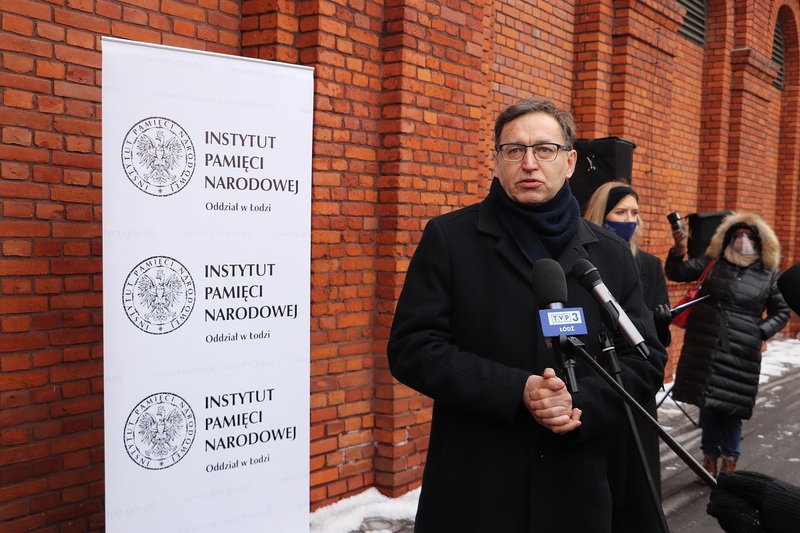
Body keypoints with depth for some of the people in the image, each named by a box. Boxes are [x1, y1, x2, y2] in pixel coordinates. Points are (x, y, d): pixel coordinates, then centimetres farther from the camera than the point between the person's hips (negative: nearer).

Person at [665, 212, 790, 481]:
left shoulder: (769, 275, 4)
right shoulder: (713, 262, 5)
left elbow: (781, 312, 14)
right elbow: (677, 273, 3)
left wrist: (761, 331, -3)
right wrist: (678, 252, -17)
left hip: (740, 353, -1)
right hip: (705, 347, 1)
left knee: (731, 407, 2)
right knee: (707, 404, 8)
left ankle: (729, 462, 20)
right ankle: (710, 458, 23)